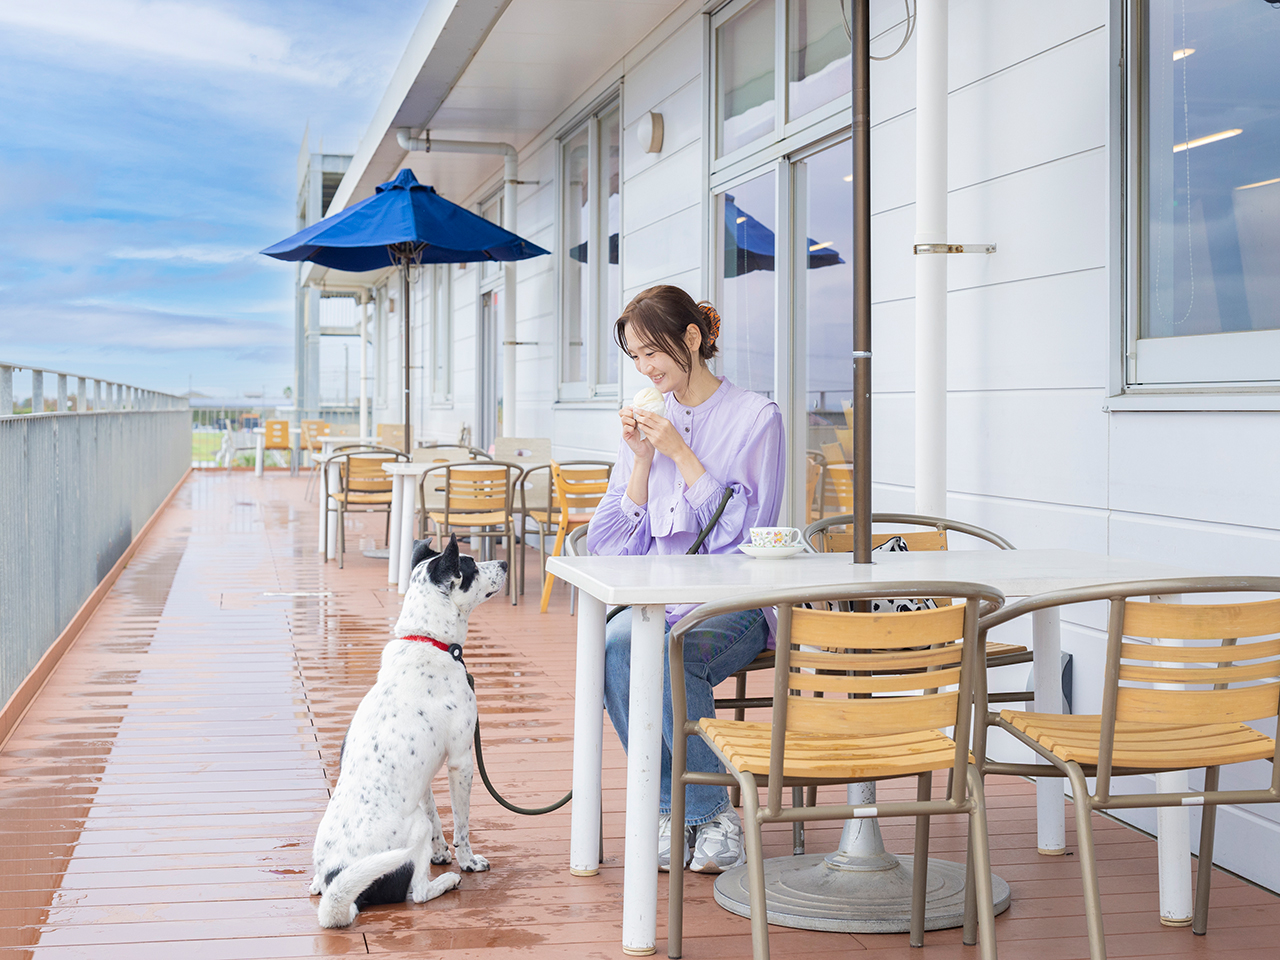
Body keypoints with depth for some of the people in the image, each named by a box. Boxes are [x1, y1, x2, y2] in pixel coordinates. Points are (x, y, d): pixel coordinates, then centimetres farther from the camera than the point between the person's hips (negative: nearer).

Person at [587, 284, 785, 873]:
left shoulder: (755, 417, 0)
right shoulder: (649, 421, 15)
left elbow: (746, 532, -8)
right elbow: (617, 538, 12)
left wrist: (682, 454, -11)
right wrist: (642, 459, -2)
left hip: (732, 605, -4)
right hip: (653, 598, 4)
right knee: (614, 645, -31)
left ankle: (712, 818, -19)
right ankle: (675, 811, -19)